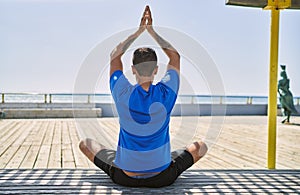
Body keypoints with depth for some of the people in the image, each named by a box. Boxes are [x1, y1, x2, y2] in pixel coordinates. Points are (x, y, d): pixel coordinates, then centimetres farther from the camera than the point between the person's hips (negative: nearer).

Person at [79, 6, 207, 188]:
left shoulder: (123, 94, -14)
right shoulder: (166, 93, -14)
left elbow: (115, 56, 6)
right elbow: (175, 56, 6)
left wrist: (139, 30, 11)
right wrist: (151, 30, 10)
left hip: (124, 177, 0)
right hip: (163, 177, 1)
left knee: (85, 143, 21)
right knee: (201, 146, 21)